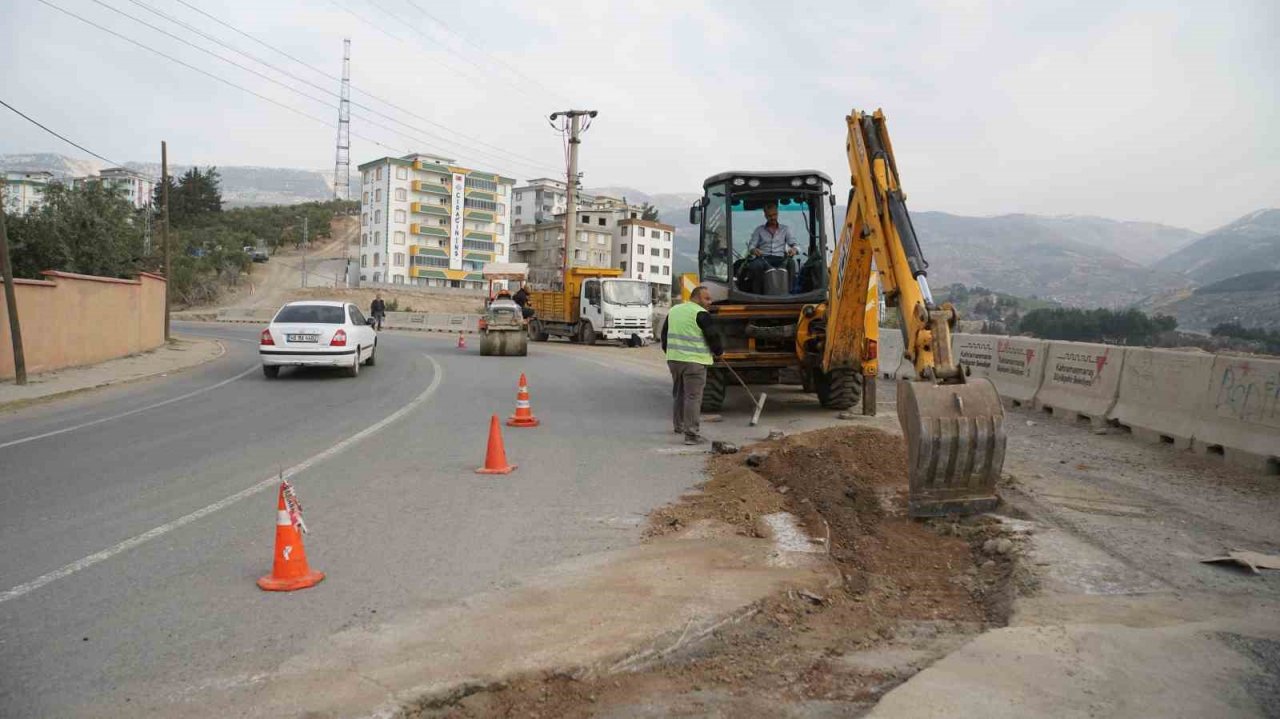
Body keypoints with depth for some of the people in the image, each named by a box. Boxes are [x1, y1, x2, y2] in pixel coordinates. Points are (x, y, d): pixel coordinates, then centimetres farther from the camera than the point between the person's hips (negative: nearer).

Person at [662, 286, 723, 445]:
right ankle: (692, 435, -8)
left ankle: (679, 426, 35)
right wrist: (719, 351, 8)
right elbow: (712, 336, -11)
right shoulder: (701, 314, -11)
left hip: (674, 359, 7)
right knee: (693, 397, -5)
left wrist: (668, 351, 33)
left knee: (678, 394, 22)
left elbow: (664, 333, 20)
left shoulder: (673, 310, 13)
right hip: (694, 361, -7)